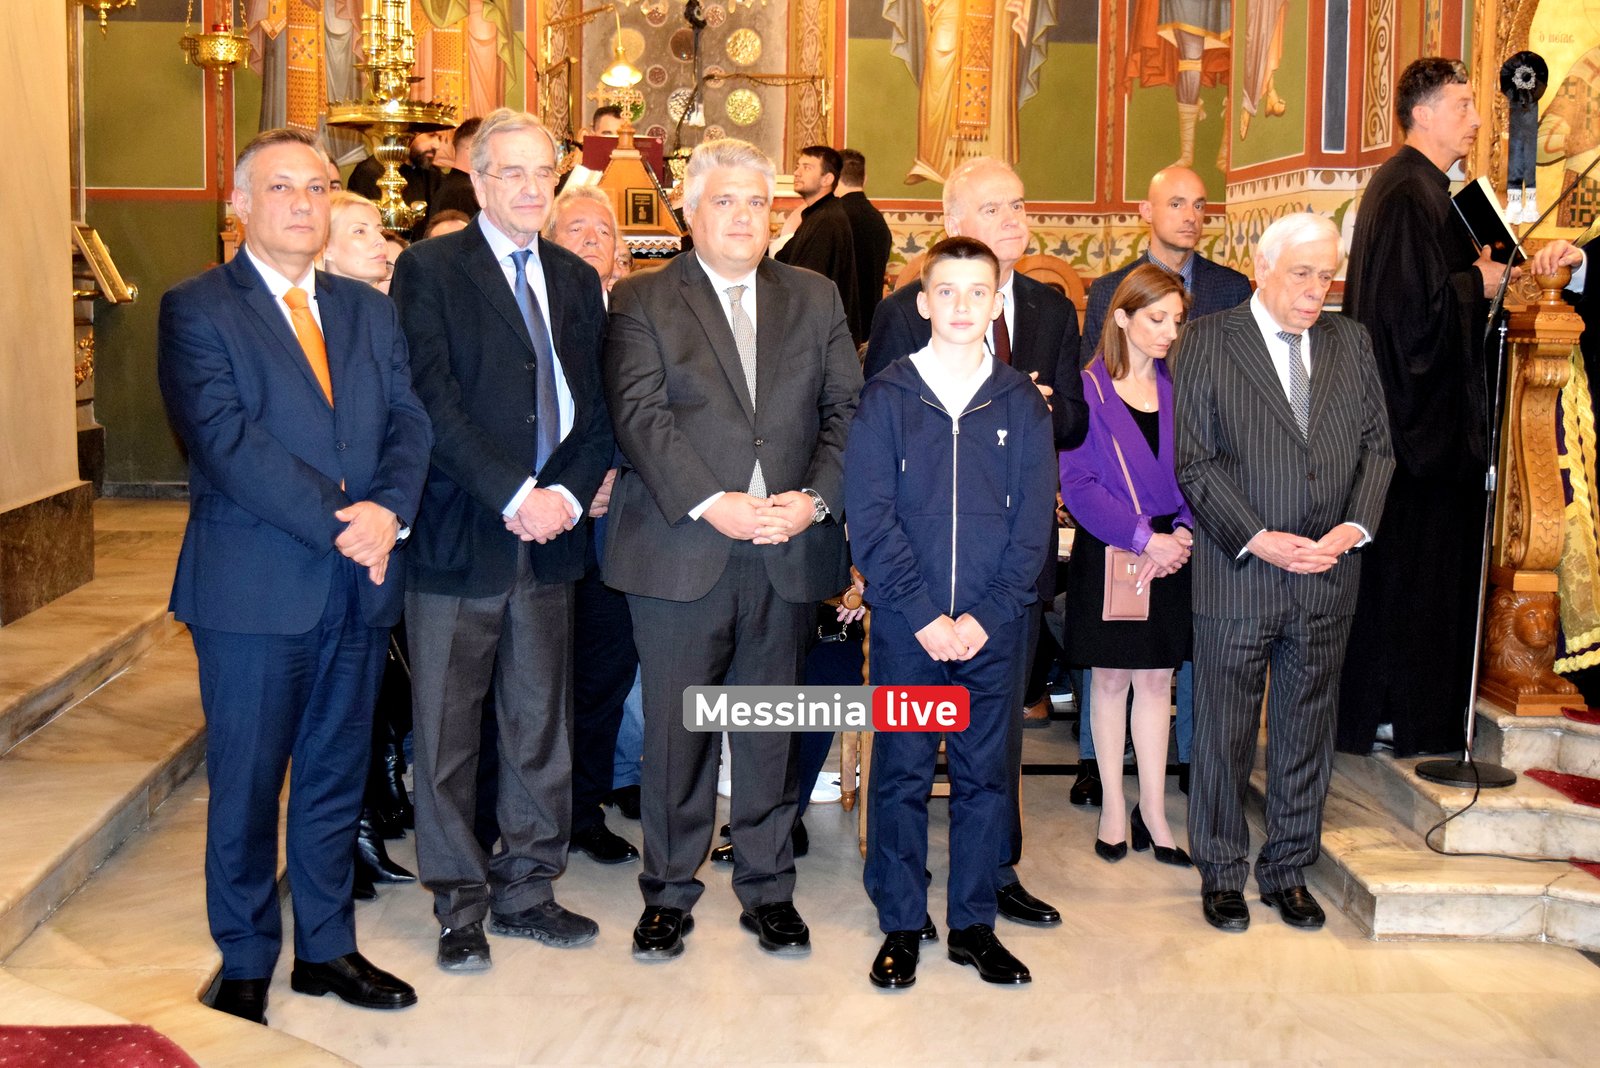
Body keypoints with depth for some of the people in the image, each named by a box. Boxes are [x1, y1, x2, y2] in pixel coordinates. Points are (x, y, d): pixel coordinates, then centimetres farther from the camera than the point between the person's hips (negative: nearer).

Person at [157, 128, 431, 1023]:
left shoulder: (371, 310, 13)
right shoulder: (197, 310, -3)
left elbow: (408, 420, 5)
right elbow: (228, 440, -15)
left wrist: (388, 507, -15)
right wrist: (337, 526, -19)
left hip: (359, 582, 5)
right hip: (254, 587, -4)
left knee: (337, 779, 14)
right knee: (246, 787, 7)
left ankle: (327, 947, 28)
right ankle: (246, 965, 22)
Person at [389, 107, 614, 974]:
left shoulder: (576, 280, 13)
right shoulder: (430, 269, -2)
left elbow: (597, 406, 10)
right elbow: (434, 399, -12)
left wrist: (569, 493, -7)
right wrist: (515, 496, -18)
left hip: (549, 534, 5)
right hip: (458, 536, -4)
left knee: (541, 723, 11)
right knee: (448, 731, 5)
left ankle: (526, 888, 25)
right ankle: (460, 903, 18)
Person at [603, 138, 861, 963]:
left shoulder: (815, 298, 13)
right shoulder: (642, 301, 4)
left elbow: (846, 408, 6)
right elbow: (640, 416, -8)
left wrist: (816, 498, -10)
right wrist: (711, 504, -18)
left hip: (789, 552, 3)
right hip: (681, 550, -2)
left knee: (771, 726, 11)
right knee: (675, 729, 5)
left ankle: (767, 887, 25)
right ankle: (669, 892, 20)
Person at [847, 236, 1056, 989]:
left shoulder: (1021, 403, 5)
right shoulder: (886, 397, 1)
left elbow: (1034, 523, 2)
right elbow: (869, 517, -5)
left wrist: (986, 616, -9)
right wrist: (923, 615, -12)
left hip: (994, 627, 1)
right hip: (905, 624, -1)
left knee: (985, 773, 8)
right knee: (901, 772, 5)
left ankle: (974, 924, 21)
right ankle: (901, 925, 18)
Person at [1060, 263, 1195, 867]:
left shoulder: (1178, 390, 6)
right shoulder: (1086, 389, -5)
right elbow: (1077, 483, -11)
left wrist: (1181, 533, -13)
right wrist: (1144, 537, -18)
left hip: (1170, 553, 3)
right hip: (1107, 553, -3)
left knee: (1156, 679, 8)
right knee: (1110, 679, 7)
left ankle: (1153, 811, 17)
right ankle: (1113, 807, 19)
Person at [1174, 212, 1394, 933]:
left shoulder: (1351, 342, 10)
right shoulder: (1206, 341, -3)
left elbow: (1377, 446, 9)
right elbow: (1193, 460, -8)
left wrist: (1353, 529, -7)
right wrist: (1259, 540, -15)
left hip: (1329, 576, 4)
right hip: (1238, 575, -4)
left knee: (1307, 731, 13)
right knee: (1225, 732, 6)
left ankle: (1289, 870, 27)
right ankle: (1222, 874, 21)